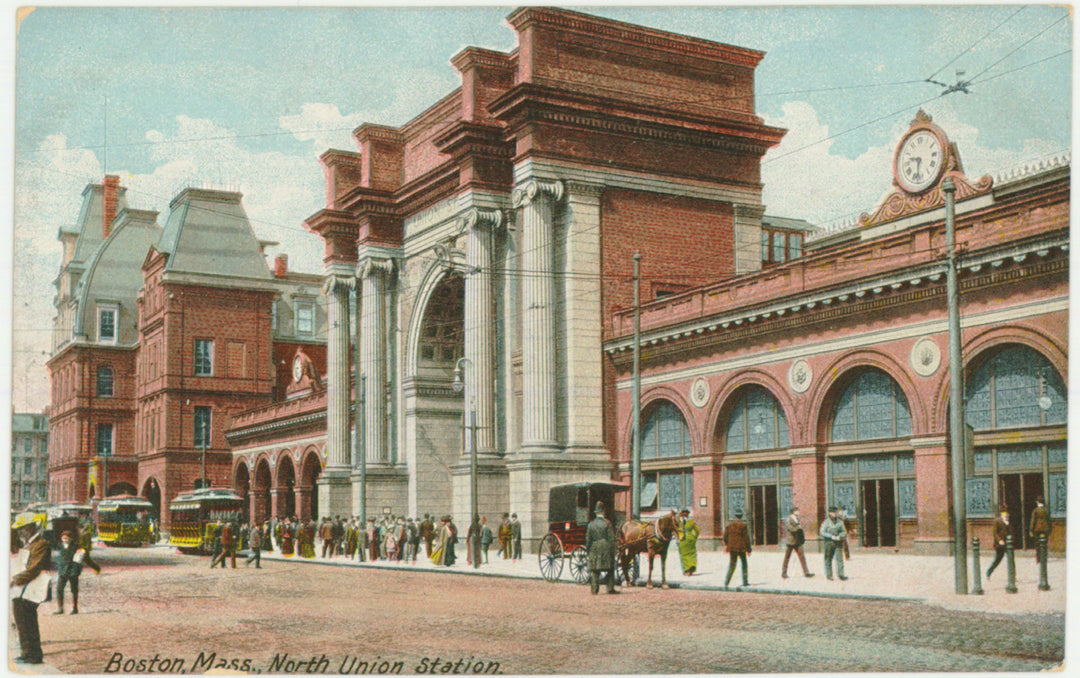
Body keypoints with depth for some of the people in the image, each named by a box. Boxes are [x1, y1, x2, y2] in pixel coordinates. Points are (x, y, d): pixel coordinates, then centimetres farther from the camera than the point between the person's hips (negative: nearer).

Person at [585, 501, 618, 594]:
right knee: (610, 569, 7)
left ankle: (594, 589, 2)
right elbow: (611, 538, -5)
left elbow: (588, 538, 4)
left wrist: (587, 549, 12)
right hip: (606, 548, -2)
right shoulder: (607, 523, -4)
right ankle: (610, 588, 6)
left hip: (594, 548, 2)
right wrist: (612, 550, 0)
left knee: (594, 570, 6)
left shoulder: (591, 524, 2)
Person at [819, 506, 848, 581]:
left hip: (838, 542, 3)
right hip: (829, 542, -3)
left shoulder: (840, 522, 9)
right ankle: (829, 575, 7)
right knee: (828, 559, 0)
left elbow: (844, 531, 12)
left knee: (840, 558, -3)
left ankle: (840, 574, -1)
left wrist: (839, 536, -9)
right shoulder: (826, 522, -1)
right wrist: (831, 536, -15)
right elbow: (822, 532, -5)